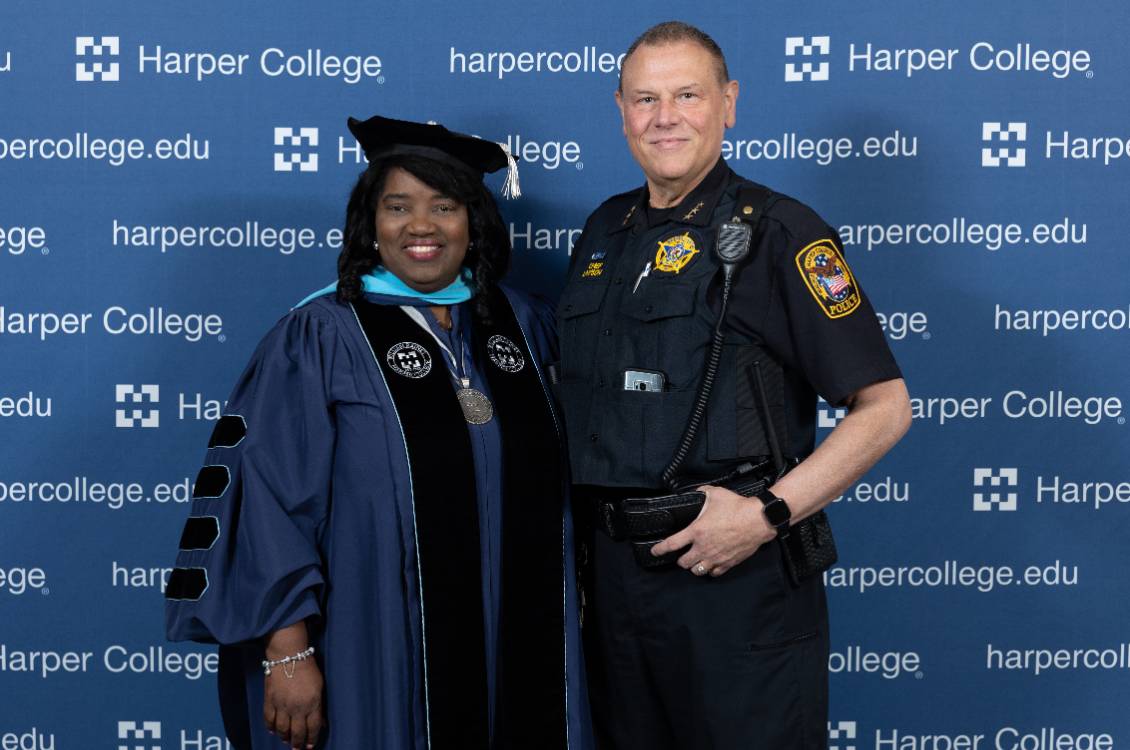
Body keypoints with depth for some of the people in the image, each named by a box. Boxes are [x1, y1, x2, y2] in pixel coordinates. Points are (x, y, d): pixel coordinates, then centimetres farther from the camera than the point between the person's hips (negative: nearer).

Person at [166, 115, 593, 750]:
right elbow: (270, 500, -12)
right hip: (378, 652, -4)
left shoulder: (523, 322, 5)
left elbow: (548, 481, 15)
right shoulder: (317, 337, -9)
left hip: (517, 644, 4)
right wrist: (287, 651, -17)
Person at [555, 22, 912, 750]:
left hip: (739, 575, -6)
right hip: (614, 568, 6)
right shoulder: (605, 231, 10)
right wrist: (586, 515, 7)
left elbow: (885, 406, -11)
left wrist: (768, 515, -18)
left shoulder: (778, 232, -8)